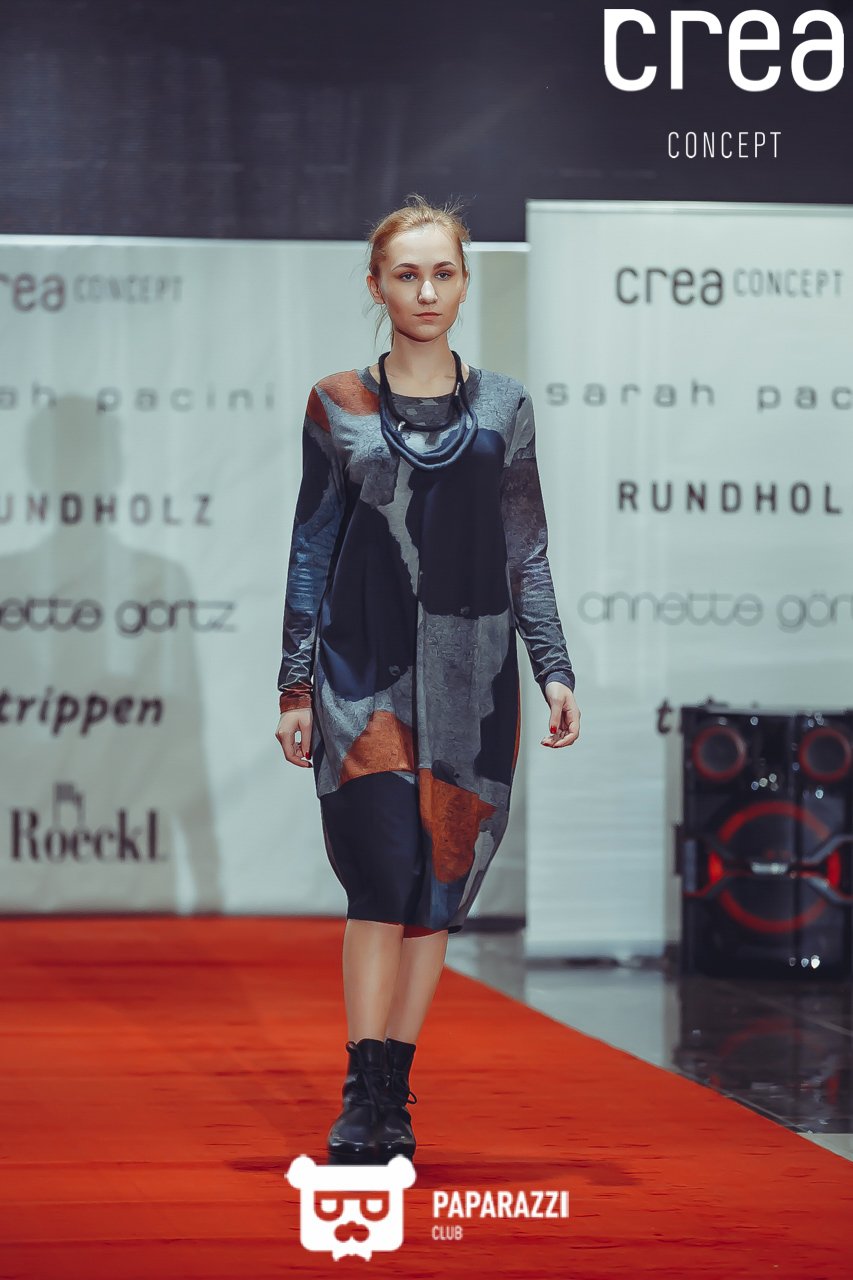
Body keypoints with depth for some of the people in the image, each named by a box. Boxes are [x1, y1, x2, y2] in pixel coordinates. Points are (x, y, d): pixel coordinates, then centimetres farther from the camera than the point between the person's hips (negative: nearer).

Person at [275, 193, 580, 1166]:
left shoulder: (503, 407, 8)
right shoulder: (338, 408, 5)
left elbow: (526, 554, 11)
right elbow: (312, 549, 7)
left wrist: (554, 669, 3)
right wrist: (295, 685, 4)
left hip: (470, 672, 2)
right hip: (364, 668, -2)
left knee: (438, 886, 3)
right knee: (385, 873, -14)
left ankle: (391, 1095, 11)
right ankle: (362, 1097, -11)